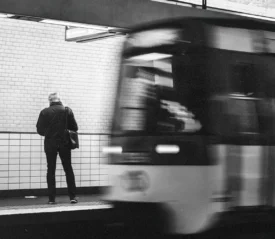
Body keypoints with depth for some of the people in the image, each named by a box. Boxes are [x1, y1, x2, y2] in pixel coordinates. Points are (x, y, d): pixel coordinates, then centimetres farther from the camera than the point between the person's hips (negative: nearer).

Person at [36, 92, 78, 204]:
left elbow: (39, 129, -2)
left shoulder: (44, 112, -5)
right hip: (64, 144, 0)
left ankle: (51, 198, 6)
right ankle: (72, 196, 7)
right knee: (68, 170, 11)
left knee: (51, 170, 8)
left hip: (50, 144, 0)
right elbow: (75, 128, -2)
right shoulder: (67, 111, -4)